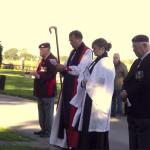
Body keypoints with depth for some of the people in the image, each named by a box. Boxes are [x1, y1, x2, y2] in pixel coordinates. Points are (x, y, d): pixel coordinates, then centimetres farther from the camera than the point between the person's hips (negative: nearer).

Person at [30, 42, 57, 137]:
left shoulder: (52, 60, -13)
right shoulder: (43, 60, 16)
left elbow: (51, 74, -22)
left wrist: (38, 76, -28)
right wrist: (35, 73, 7)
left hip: (48, 91, -10)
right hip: (41, 90, 10)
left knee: (48, 112, -2)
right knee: (41, 111, 15)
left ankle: (48, 131, 4)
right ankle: (43, 129, 23)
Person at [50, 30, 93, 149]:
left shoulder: (87, 52, -10)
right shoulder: (73, 52, 17)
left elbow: (80, 69, -19)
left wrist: (65, 68, -15)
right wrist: (61, 68, -3)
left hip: (77, 88, -8)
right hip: (68, 87, 8)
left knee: (74, 116, -4)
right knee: (66, 114, 9)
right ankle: (66, 140, 18)